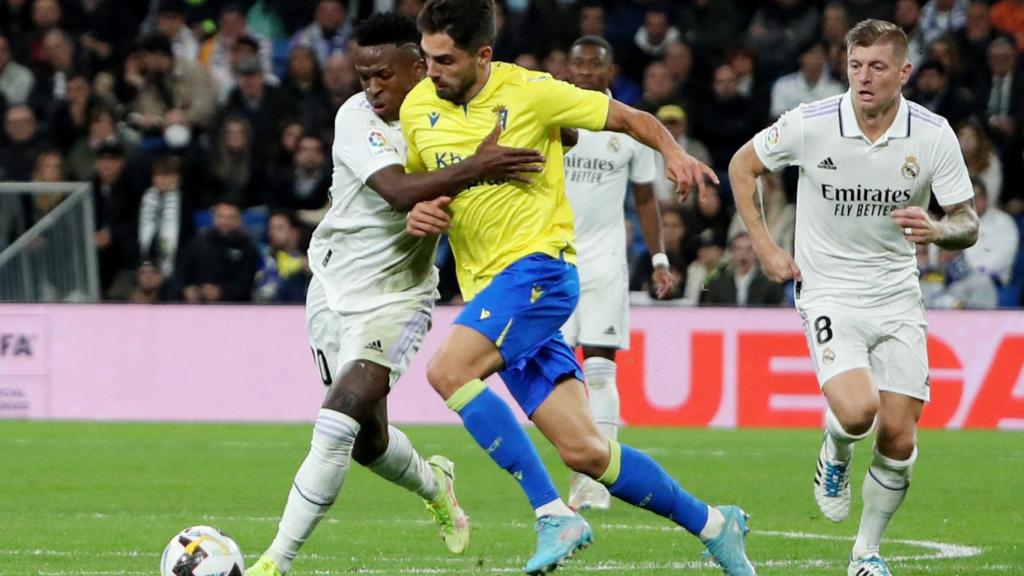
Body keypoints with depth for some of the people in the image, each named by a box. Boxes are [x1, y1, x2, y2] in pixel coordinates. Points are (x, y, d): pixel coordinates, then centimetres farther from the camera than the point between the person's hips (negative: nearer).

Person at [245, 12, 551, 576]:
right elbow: (399, 191, -31)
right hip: (335, 289, 2)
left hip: (397, 297, -2)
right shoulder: (357, 118, -14)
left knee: (336, 428, -19)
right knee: (368, 441, 13)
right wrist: (474, 169, -42)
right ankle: (433, 483, 47)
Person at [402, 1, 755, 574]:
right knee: (583, 450, 0)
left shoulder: (529, 93, -7)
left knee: (447, 371, -27)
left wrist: (674, 152, -15)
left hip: (538, 265, -6)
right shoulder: (417, 109, 7)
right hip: (486, 289, 6)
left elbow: (630, 118, 3)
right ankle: (711, 524, 16)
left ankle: (555, 515, -23)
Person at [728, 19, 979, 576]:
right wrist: (764, 247, 1)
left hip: (898, 296, 2)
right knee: (856, 411, -26)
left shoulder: (933, 134, -8)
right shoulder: (810, 123, -12)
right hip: (830, 293, -2)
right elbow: (742, 165, 6)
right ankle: (834, 456, 12)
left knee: (899, 440, -2)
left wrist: (938, 231, -24)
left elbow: (967, 222, -1)